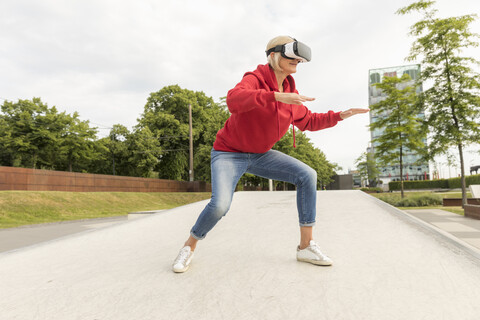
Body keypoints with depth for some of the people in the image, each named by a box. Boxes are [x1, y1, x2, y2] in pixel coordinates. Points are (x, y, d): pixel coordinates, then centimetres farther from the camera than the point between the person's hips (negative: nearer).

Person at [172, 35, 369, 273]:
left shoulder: (290, 92, 3)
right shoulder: (254, 80, -18)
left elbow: (308, 121, 15)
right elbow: (234, 99, -41)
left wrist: (341, 115, 5)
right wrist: (277, 96, -48)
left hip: (260, 155, 6)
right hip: (229, 153, -6)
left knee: (307, 176, -9)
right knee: (220, 205, -27)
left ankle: (306, 246, 0)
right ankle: (189, 247, 6)